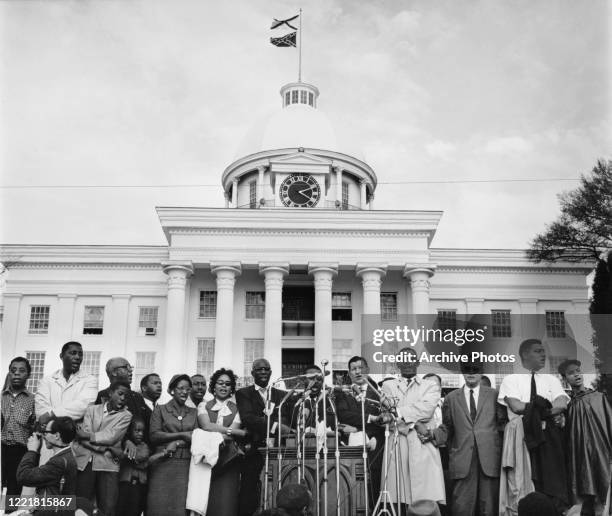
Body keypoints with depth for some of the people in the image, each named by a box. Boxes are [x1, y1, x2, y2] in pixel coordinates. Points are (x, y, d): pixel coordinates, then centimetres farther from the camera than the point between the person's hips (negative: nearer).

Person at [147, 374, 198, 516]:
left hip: (186, 465, 2)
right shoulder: (160, 410, 7)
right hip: (163, 464, -2)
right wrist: (182, 435, -8)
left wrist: (176, 444, -9)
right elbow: (153, 436, -4)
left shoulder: (193, 413, 15)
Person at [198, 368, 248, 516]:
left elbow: (231, 436, -2)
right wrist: (238, 432, -11)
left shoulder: (236, 409, 10)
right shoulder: (203, 406, 10)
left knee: (226, 502, -7)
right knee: (205, 502, -6)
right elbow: (206, 426, -9)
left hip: (227, 459, 0)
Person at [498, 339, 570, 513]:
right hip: (523, 436, -3)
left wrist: (535, 409, -12)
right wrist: (547, 409, -3)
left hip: (550, 438, 3)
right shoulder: (511, 380, 7)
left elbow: (561, 404, -1)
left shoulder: (552, 380, 18)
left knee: (554, 484, -6)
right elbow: (516, 406, -9)